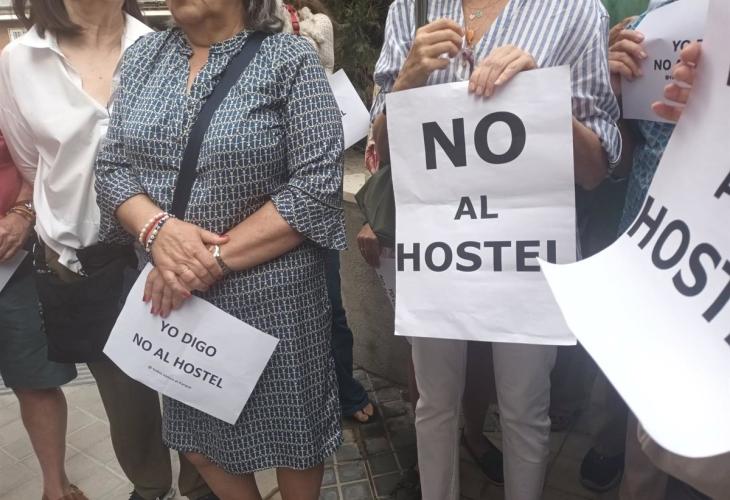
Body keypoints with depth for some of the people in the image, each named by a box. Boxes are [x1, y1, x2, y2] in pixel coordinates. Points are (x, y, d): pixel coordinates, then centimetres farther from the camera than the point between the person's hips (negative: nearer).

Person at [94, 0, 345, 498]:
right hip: (173, 293, 5)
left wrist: (216, 259, -19)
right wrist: (158, 229, -17)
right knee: (197, 438, 21)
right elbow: (111, 166, 4)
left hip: (271, 293, -4)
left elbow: (317, 186, -17)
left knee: (290, 431, 15)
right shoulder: (142, 57, 7)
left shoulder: (292, 59, -9)